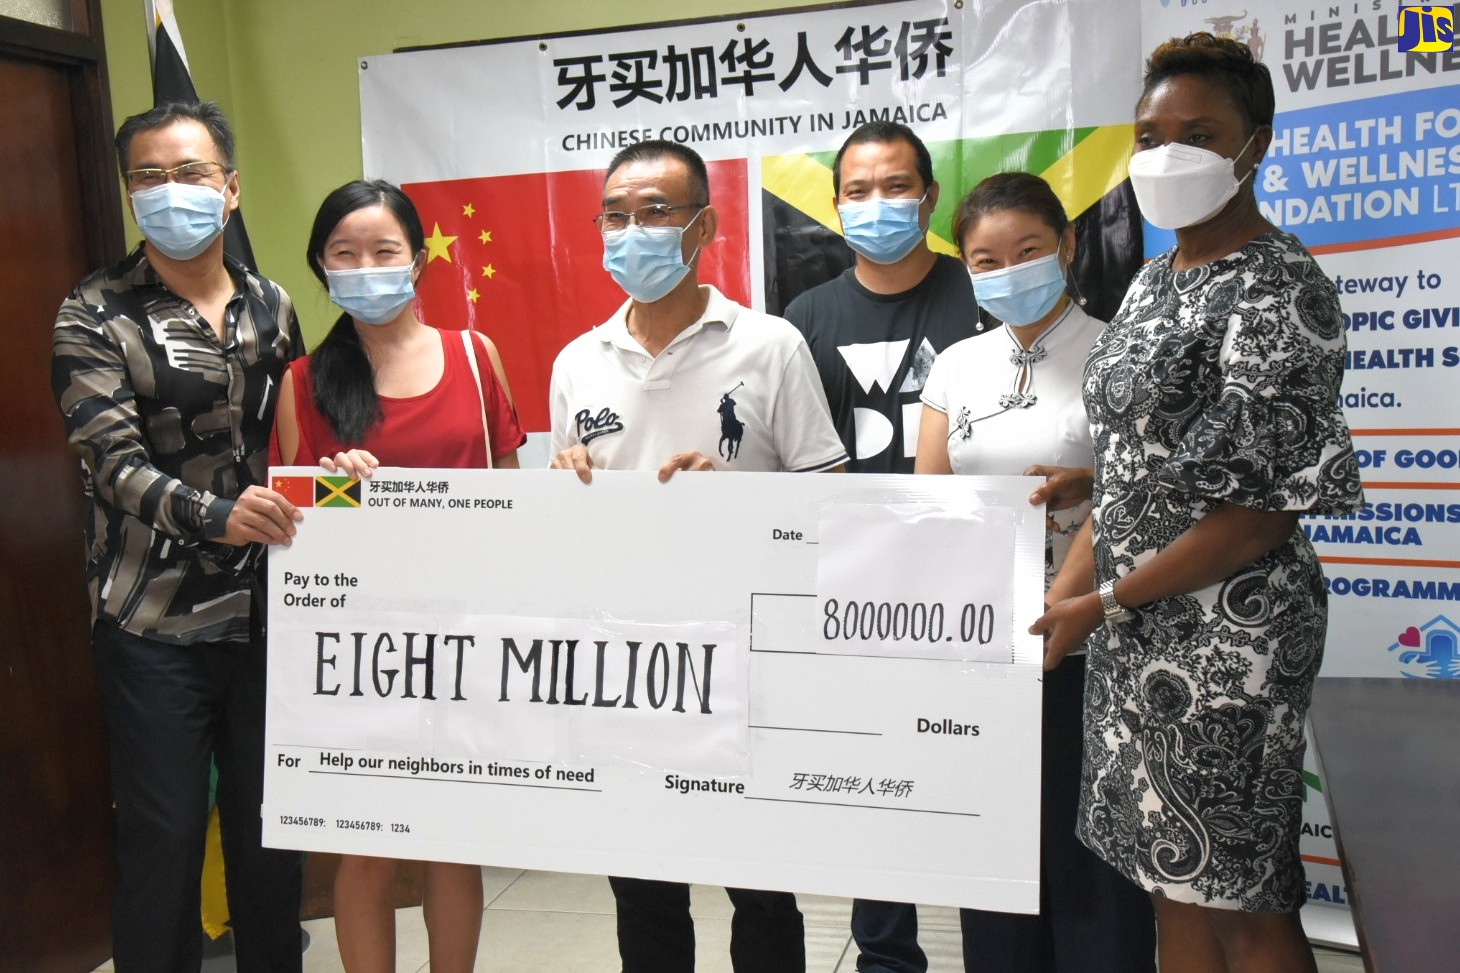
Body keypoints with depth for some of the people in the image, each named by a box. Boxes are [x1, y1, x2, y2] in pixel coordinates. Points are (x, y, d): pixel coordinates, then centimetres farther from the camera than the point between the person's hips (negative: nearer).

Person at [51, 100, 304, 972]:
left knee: (272, 832, 12)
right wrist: (215, 516, -31)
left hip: (265, 613, 3)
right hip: (156, 626, -3)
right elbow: (115, 462, -14)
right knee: (163, 843, 4)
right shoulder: (95, 318, -2)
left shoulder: (273, 307, 10)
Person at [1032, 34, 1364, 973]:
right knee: (1173, 882, 17)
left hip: (1227, 630, -8)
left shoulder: (1280, 289, -14)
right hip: (1140, 629, 8)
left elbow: (1265, 513, -18)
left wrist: (1104, 602, -12)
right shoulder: (1155, 280, 12)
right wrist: (1059, 599, 8)